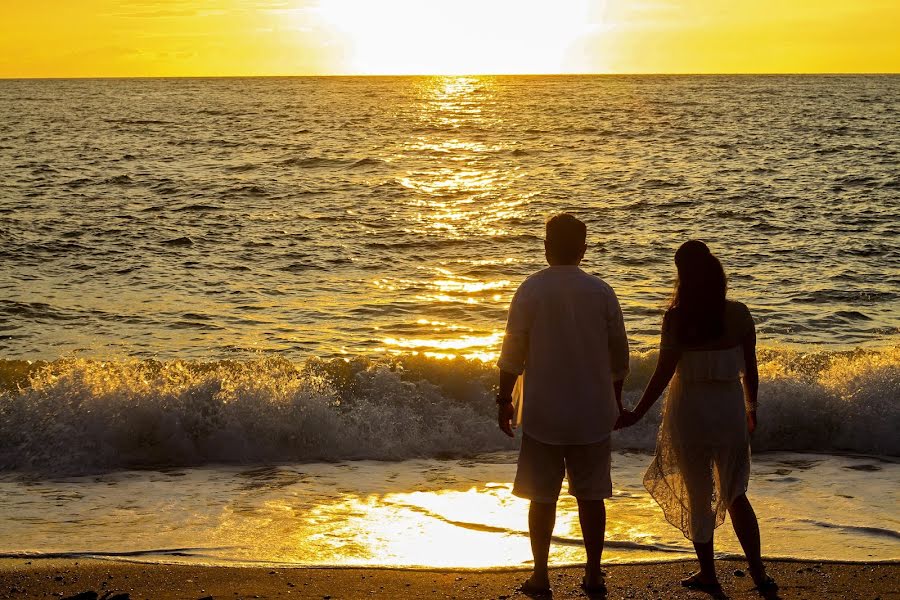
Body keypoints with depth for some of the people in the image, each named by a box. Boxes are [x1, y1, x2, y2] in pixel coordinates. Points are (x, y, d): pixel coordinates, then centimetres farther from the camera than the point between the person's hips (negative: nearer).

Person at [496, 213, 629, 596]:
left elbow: (513, 353, -7)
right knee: (591, 495, 10)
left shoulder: (531, 290, -7)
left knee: (542, 496, 6)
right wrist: (616, 399, 18)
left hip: (543, 414, -2)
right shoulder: (601, 291, -1)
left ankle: (540, 576, 11)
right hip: (592, 415, 2)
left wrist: (504, 400, 4)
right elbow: (618, 356, 5)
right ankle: (593, 575, 14)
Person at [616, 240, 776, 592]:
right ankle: (758, 571, 11)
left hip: (690, 413, -3)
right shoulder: (739, 315, -4)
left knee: (697, 496, 12)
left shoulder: (677, 318, -14)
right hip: (730, 409, 3)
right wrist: (751, 408, 19)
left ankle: (707, 573, 20)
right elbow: (750, 369, 3)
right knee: (735, 495, 16)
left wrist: (637, 415, -4)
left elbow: (663, 373, -13)